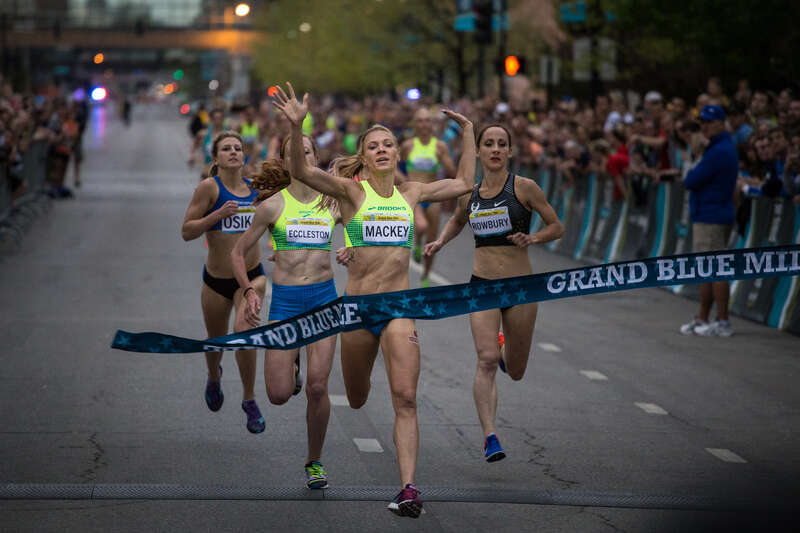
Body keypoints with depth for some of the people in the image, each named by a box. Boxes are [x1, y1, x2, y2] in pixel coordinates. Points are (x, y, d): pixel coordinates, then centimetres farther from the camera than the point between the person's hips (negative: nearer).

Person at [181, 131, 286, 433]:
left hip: (251, 276, 1)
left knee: (244, 331, -22)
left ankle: (249, 400, -5)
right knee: (216, 340, 16)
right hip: (216, 280, -1)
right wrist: (218, 215, -24)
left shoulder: (256, 188, 3)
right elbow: (186, 231, -12)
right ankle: (214, 377, 53)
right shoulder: (209, 187, -10)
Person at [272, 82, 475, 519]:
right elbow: (301, 172, -17)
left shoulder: (410, 193, 10)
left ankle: (408, 489, -15)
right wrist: (296, 127, -33)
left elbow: (464, 184, 22)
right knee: (355, 401, 12)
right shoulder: (351, 190, -1)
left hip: (399, 308, 1)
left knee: (405, 399, -12)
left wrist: (468, 133, 21)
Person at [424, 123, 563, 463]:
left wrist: (532, 238, -17)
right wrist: (441, 241, 10)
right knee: (486, 360, -18)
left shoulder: (524, 188, -5)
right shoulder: (469, 193, 6)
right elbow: (457, 220, 28)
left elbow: (556, 227, 2)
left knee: (515, 372, 12)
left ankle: (504, 347, 49)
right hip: (482, 285, 1)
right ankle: (489, 436, -18)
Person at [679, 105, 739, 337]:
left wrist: (690, 174, 2)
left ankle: (723, 322, -7)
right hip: (706, 216, 11)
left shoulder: (719, 152, -17)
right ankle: (702, 319, 21)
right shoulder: (727, 148, 18)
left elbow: (691, 181, -17)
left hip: (711, 219, -11)